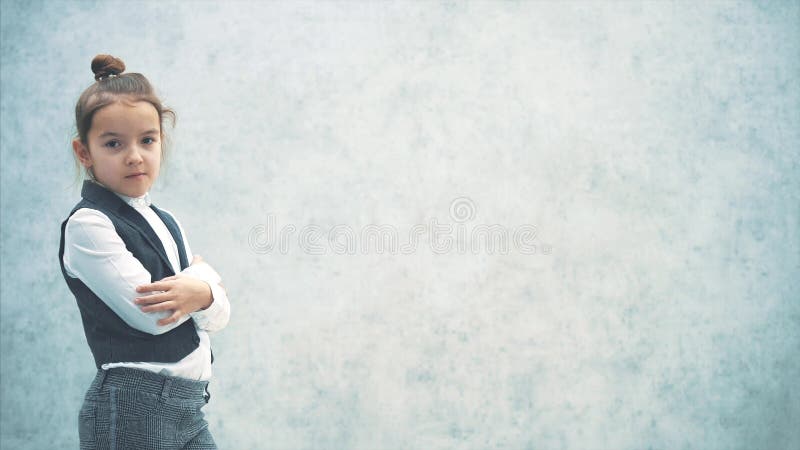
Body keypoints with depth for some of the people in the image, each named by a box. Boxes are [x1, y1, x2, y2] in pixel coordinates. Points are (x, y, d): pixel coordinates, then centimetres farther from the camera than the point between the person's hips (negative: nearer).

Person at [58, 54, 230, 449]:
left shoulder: (167, 223, 14)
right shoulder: (87, 224, -9)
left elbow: (219, 316, 9)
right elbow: (150, 315, -18)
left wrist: (200, 293, -14)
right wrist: (202, 273, -1)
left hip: (187, 405, 7)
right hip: (132, 409, -7)